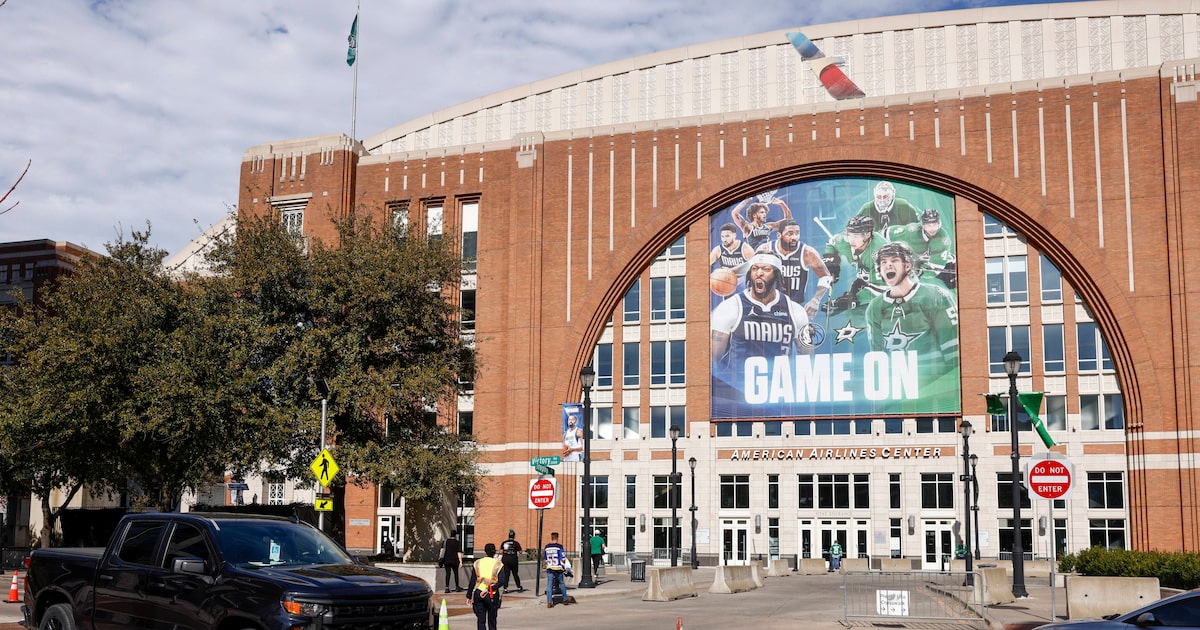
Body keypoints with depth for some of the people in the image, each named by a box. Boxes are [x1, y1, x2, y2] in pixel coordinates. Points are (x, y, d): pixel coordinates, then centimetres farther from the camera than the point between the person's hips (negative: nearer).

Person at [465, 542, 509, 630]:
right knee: (492, 620, 14)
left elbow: (472, 581, 3)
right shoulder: (498, 564, -2)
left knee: (481, 620, 6)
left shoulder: (477, 563, 3)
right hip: (492, 596, -1)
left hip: (478, 593, 1)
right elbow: (502, 581, -13)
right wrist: (489, 589, -13)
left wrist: (469, 596, 9)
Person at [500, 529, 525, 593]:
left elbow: (501, 552, 5)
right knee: (515, 574, 10)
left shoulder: (504, 543, 6)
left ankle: (505, 589, 2)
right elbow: (520, 552, -4)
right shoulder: (516, 543, -5)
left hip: (505, 559, 2)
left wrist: (500, 559, 15)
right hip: (513, 559, -2)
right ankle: (519, 588, 16)